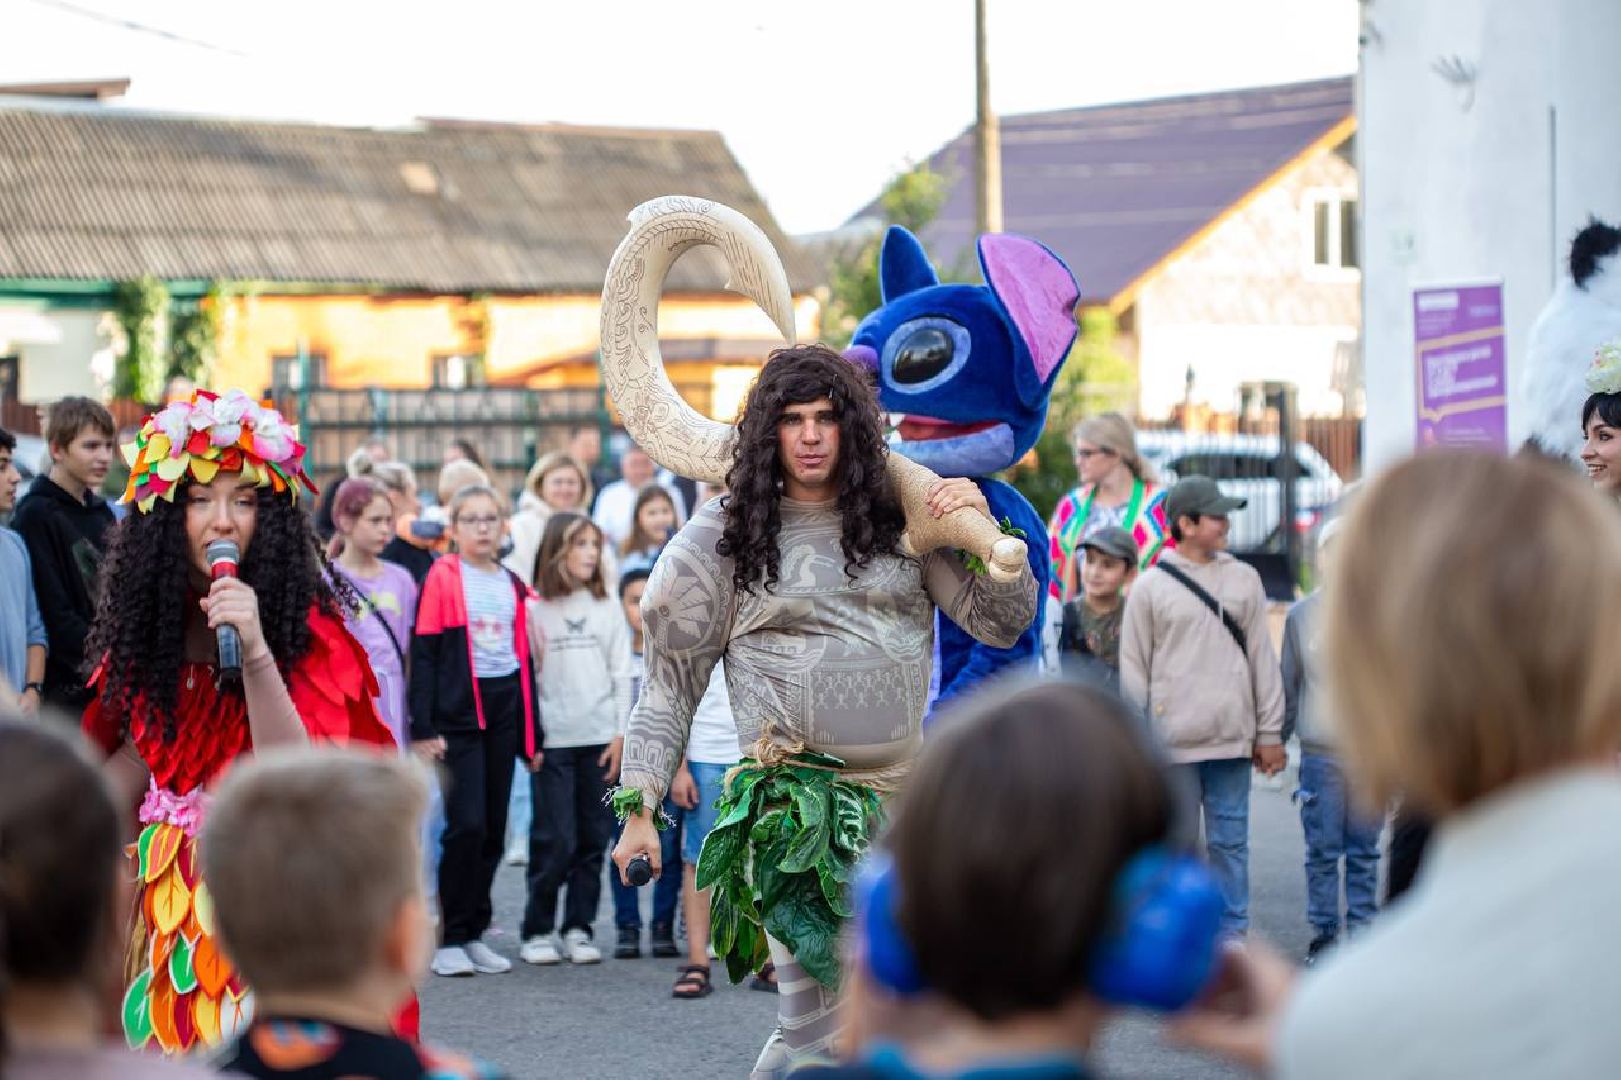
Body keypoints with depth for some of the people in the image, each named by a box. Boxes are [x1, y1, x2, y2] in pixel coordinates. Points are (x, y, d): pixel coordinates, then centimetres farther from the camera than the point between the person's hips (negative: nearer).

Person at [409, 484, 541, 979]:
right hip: (458, 712, -5)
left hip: (504, 712, 5)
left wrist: (532, 734, 16)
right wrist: (423, 728, -12)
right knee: (467, 824, -11)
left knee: (493, 829, 7)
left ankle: (474, 933, 16)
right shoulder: (441, 579, -3)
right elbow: (423, 654, -6)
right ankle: (449, 939, -2)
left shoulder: (513, 586, 13)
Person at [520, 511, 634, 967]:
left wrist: (621, 734, 1)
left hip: (600, 737, 3)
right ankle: (537, 931, 6)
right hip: (553, 738, -3)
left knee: (593, 838, 4)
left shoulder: (607, 606, 9)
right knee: (555, 839, -6)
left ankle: (578, 928, 13)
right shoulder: (535, 607, -1)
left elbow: (621, 673, 8)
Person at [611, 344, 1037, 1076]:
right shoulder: (720, 540, 3)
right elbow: (669, 687, 5)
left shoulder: (902, 523, 10)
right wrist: (638, 808, 0)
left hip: (908, 801, 4)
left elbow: (1004, 623, 8)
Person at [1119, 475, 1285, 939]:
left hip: (1231, 740, 2)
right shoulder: (1149, 587, 0)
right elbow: (1133, 670, 3)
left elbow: (1263, 659, 10)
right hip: (1173, 743, -2)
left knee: (1230, 841, 6)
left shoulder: (1243, 579, 8)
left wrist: (1270, 733, 7)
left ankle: (1233, 935, 13)